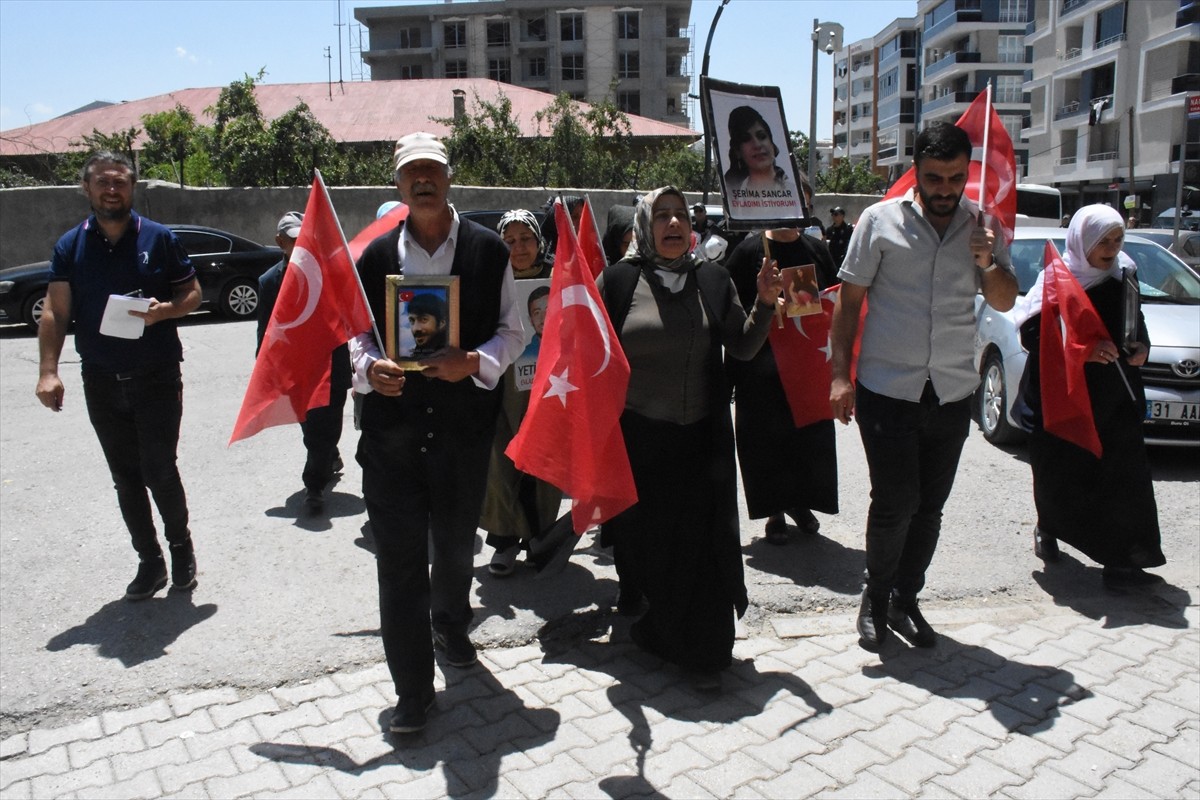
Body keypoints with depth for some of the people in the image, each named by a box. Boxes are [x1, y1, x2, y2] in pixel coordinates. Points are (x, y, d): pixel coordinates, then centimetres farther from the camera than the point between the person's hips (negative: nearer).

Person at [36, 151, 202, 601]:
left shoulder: (158, 238, -2)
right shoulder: (70, 246, 4)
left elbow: (192, 294, 2)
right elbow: (55, 312, -1)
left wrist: (163, 311, -19)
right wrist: (48, 371, -12)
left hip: (156, 378, -3)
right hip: (101, 382, 3)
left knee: (159, 471, -3)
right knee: (126, 478, 10)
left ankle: (180, 544, 23)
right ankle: (149, 561, 23)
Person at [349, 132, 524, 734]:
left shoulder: (488, 250, 1)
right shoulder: (376, 255, 5)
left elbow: (513, 330, 4)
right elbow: (358, 335, 11)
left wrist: (475, 362, -15)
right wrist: (369, 368, -11)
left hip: (464, 427, 0)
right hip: (391, 429, 0)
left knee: (456, 545, 18)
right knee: (400, 560, 0)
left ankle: (450, 625, 49)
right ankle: (412, 690, 15)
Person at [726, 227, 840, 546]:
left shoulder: (817, 249, 9)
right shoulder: (750, 250, -3)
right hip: (762, 366, -3)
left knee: (810, 433, 9)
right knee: (768, 436, 3)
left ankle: (799, 501, 30)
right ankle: (775, 511, 19)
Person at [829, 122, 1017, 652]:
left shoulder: (982, 225, 6)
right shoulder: (881, 221, -3)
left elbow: (1004, 302, 8)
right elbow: (849, 300, -1)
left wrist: (988, 262, -13)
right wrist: (841, 375, -7)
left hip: (953, 391, 4)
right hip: (887, 389, -3)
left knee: (930, 506, 10)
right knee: (895, 501, -6)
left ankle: (905, 599, 28)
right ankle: (875, 596, 18)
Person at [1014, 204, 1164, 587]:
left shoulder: (1123, 275, 6)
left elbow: (1136, 321, 20)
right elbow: (1030, 333, -14)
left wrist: (1141, 345, -1)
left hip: (1114, 397, 4)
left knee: (1124, 474, -5)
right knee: (1058, 473, 8)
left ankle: (1123, 559, -2)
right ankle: (1047, 528, 35)